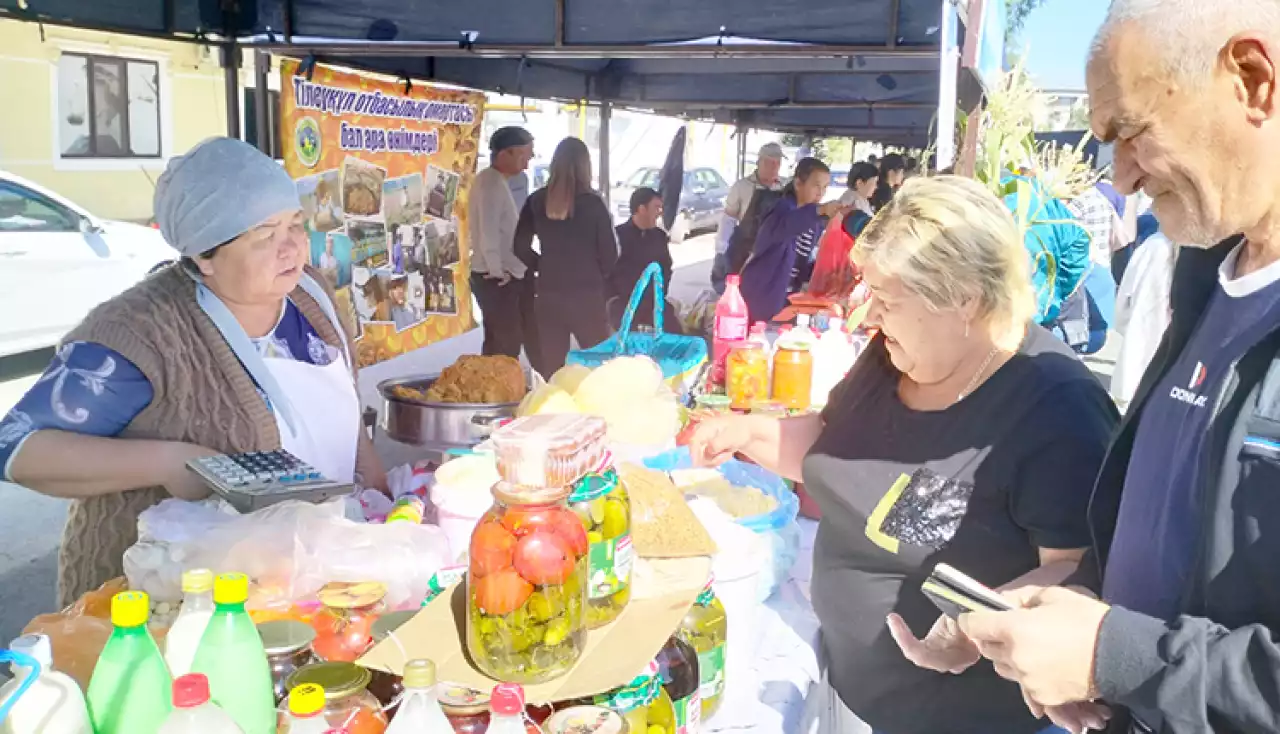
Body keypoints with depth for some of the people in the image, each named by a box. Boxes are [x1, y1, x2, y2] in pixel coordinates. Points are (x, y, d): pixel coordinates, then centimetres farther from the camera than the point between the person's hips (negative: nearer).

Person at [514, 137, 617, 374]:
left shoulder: (536, 201, 0)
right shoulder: (592, 203, -10)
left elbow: (521, 247, 5)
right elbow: (609, 254, -5)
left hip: (548, 295, 3)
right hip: (587, 295, -3)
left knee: (551, 366, 10)